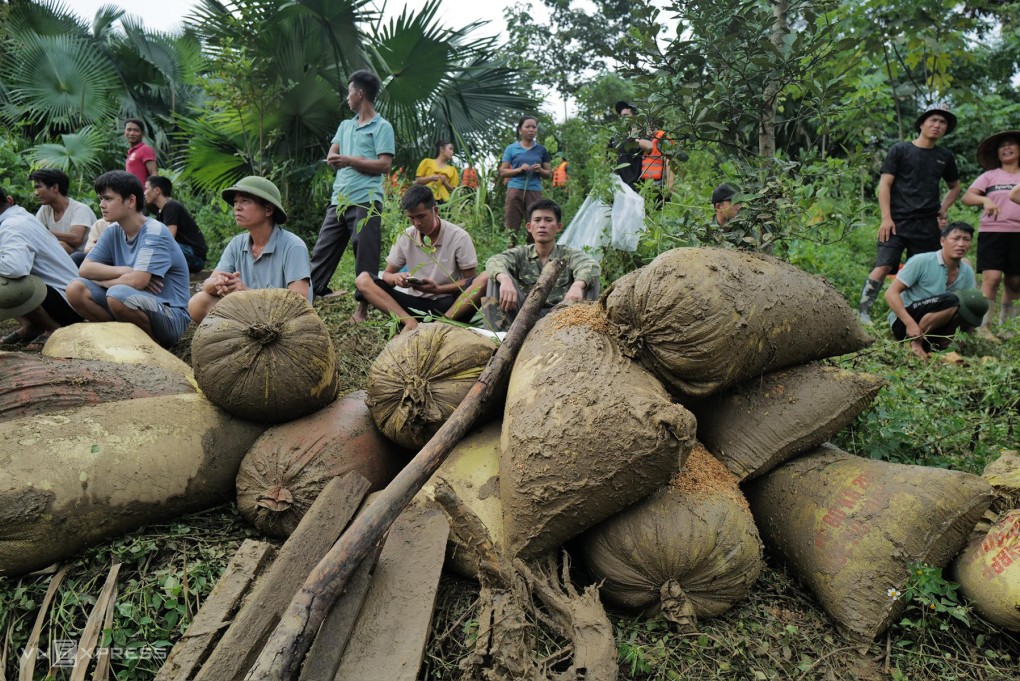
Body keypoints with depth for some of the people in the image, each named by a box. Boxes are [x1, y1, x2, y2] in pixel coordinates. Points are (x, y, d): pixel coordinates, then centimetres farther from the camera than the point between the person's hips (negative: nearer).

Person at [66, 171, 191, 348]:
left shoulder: (155, 232, -16)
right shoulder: (113, 232, 6)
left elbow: (136, 281, -26)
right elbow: (84, 269, -1)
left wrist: (102, 281, -8)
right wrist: (123, 271, -15)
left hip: (171, 317, -7)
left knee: (118, 294, -33)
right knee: (76, 289, -8)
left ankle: (154, 342, -8)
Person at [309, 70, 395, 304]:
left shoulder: (382, 127, 0)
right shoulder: (345, 125, 21)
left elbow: (384, 166, -9)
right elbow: (331, 157, 11)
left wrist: (349, 160, -10)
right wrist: (362, 160, -6)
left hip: (366, 202, -7)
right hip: (339, 200, 7)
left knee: (365, 261, -2)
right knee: (321, 253, 6)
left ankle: (364, 307, 4)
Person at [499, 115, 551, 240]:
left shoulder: (541, 150, 14)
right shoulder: (511, 149, 9)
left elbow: (549, 174, 16)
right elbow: (502, 172, 6)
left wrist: (540, 170, -6)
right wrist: (519, 169, -10)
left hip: (534, 190, 1)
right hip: (515, 189, -1)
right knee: (511, 225, -5)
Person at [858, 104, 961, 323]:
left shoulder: (945, 157, 16)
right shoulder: (900, 150, 4)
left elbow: (955, 187, 30)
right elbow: (885, 184, -2)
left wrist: (943, 210, 13)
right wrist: (886, 218, -11)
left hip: (928, 226, 5)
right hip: (897, 222, -4)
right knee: (883, 266, -16)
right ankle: (863, 311, -14)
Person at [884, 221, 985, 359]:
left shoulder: (967, 272, 5)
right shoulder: (921, 261, -13)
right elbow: (891, 293, -16)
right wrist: (910, 323, -28)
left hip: (933, 329, 6)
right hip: (903, 322, -6)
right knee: (952, 301, -28)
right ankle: (916, 341, -15)